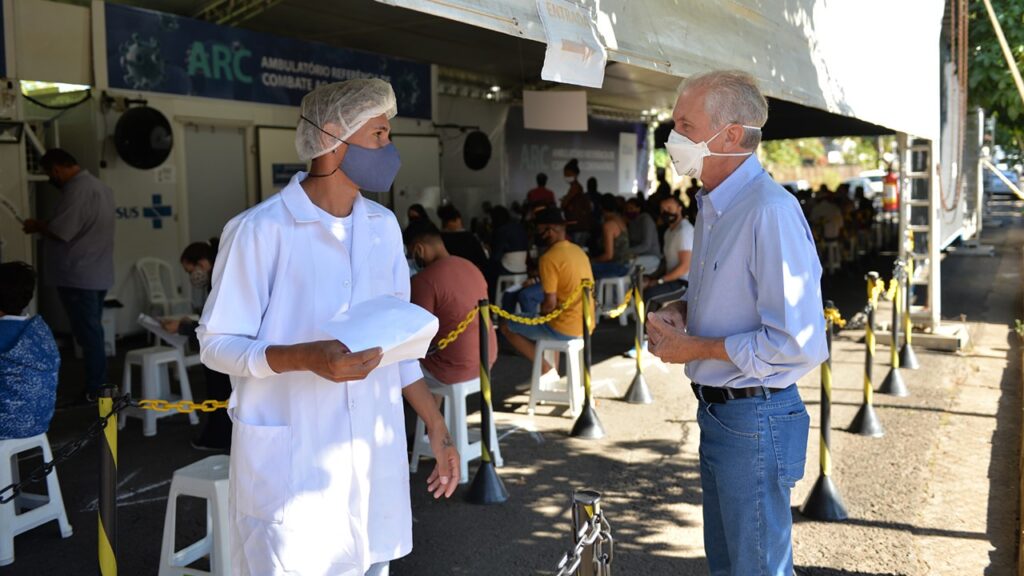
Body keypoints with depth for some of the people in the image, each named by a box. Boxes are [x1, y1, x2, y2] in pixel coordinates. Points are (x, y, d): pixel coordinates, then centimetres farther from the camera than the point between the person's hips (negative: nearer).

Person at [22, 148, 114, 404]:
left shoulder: (77, 189, -17)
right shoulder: (98, 185, 16)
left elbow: (60, 231, -21)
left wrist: (36, 226, -3)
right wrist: (44, 225, 15)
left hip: (79, 275, -10)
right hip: (96, 274, 10)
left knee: (88, 334, -4)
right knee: (92, 332, 14)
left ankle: (95, 391, 1)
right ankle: (98, 387, 18)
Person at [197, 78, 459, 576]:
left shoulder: (384, 227, 8)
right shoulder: (260, 230, -12)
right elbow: (216, 344, -9)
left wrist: (437, 428, 11)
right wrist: (306, 357, -25)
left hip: (374, 454, 6)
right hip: (291, 460, -6)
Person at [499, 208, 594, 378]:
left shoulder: (549, 258, -16)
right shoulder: (579, 251, 9)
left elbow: (550, 304, -18)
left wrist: (540, 311, 3)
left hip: (565, 328, -8)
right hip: (585, 326, 8)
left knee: (507, 327, 8)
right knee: (546, 322, 37)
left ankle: (546, 369, 7)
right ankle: (549, 372, 30)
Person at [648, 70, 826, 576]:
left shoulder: (771, 212, -23)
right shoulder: (713, 206, 10)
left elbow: (799, 343, -27)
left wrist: (695, 348, -19)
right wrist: (681, 310, 4)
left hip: (754, 420, -9)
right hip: (716, 413, 9)